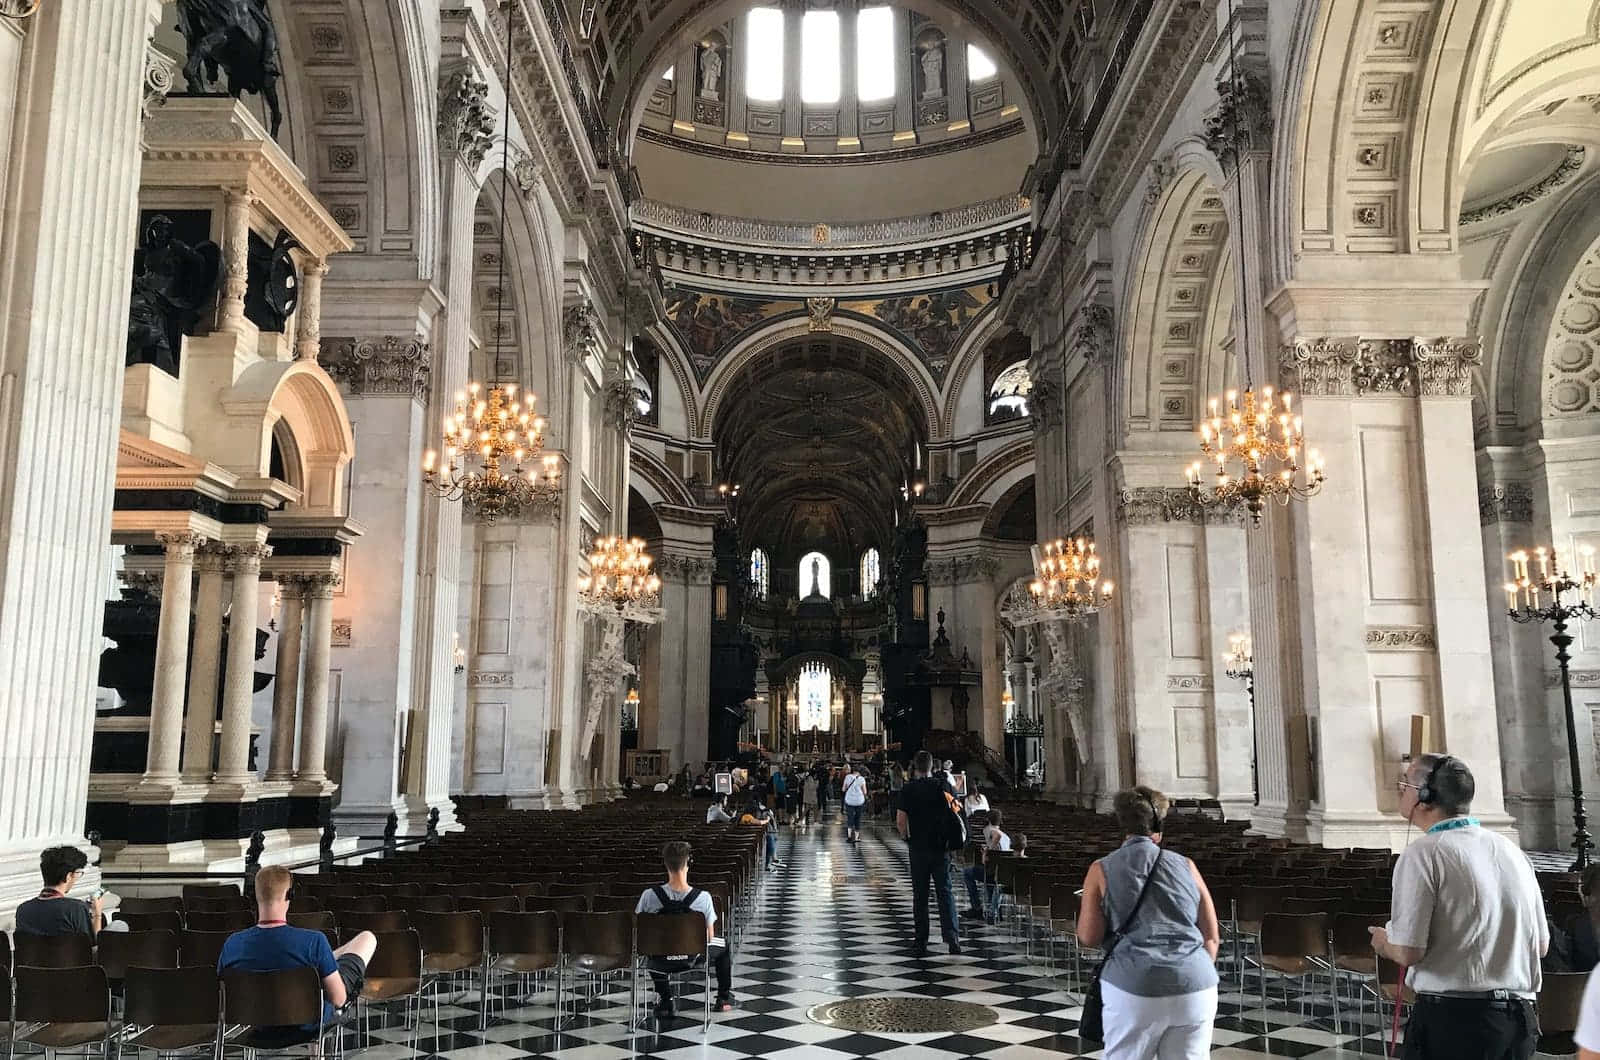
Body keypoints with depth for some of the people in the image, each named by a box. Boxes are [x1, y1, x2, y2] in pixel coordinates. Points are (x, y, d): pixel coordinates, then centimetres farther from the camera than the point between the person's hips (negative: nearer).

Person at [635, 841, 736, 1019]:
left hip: (661, 961, 1)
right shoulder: (703, 897, -22)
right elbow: (709, 937, -10)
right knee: (723, 947, 30)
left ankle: (664, 1002, 35)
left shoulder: (649, 895, -20)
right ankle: (724, 998, 41)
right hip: (692, 958, -1)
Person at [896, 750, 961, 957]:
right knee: (944, 892, 5)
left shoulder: (907, 790, -6)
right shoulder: (941, 788, -3)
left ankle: (921, 942, 8)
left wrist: (908, 839, 8)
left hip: (918, 848, 0)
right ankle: (951, 934, -10)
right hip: (940, 847, 1)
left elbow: (900, 822, -9)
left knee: (920, 896, 7)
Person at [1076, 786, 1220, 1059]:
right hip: (1196, 988, 2)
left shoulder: (1102, 869, 5)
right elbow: (1211, 936, 13)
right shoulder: (1185, 865, 11)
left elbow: (1089, 937, 2)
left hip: (1134, 988, -2)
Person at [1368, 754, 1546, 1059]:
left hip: (1452, 1017, -7)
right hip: (1519, 1016, 7)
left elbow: (1407, 952, -17)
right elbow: (1541, 944, 15)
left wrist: (1383, 942, 5)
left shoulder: (1423, 853, -12)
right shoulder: (1511, 850, 9)